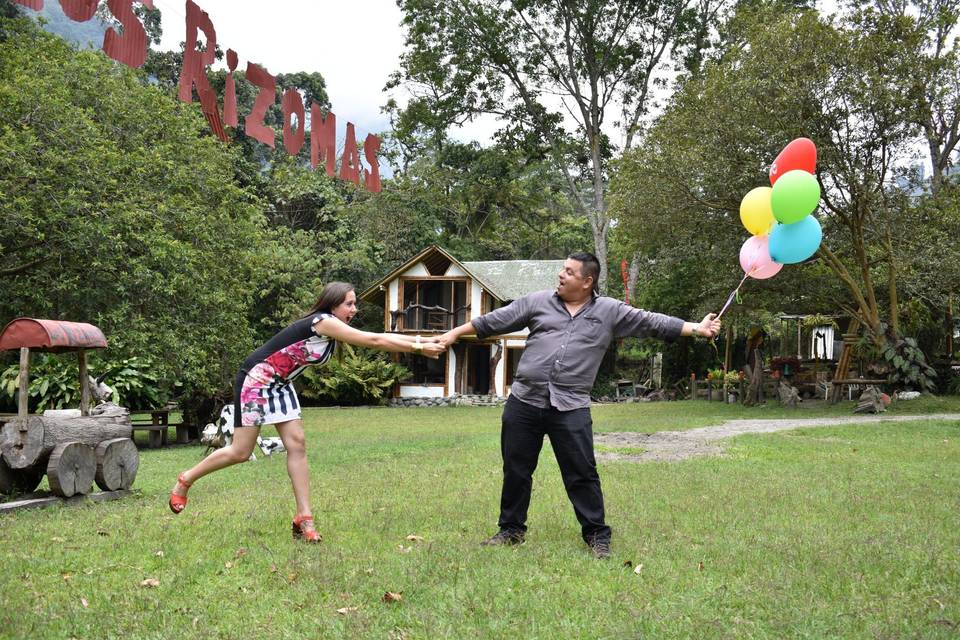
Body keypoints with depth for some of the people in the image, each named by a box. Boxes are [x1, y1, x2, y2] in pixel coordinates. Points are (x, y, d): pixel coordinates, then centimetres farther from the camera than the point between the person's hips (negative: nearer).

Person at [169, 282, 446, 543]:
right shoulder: (322, 321, -22)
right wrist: (419, 347, -23)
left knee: (296, 445, -3)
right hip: (256, 379, -9)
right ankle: (185, 480, 18)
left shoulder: (334, 330, 4)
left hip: (280, 385, 9)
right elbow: (374, 341, -24)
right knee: (240, 452, -4)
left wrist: (423, 340, -6)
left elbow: (380, 338, 2)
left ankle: (304, 518, -4)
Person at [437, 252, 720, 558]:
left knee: (582, 473, -3)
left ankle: (596, 535, 10)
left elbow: (651, 322, 2)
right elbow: (496, 320, 12)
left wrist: (696, 328, -3)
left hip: (571, 407, -2)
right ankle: (511, 530, 26)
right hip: (523, 402, 2)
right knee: (515, 470, 10)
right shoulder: (538, 301, 9)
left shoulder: (610, 311, 5)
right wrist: (455, 333, 13)